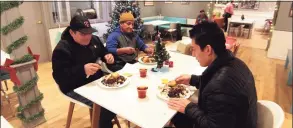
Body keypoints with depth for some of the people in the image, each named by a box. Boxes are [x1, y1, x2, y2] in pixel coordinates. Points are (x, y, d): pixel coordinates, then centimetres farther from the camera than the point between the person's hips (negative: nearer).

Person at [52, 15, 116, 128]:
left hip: (97, 80, 8)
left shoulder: (94, 39, 3)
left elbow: (103, 52, 20)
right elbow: (59, 77, -22)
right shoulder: (62, 49, -17)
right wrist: (83, 70, -37)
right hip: (76, 88, -7)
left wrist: (107, 56, -5)